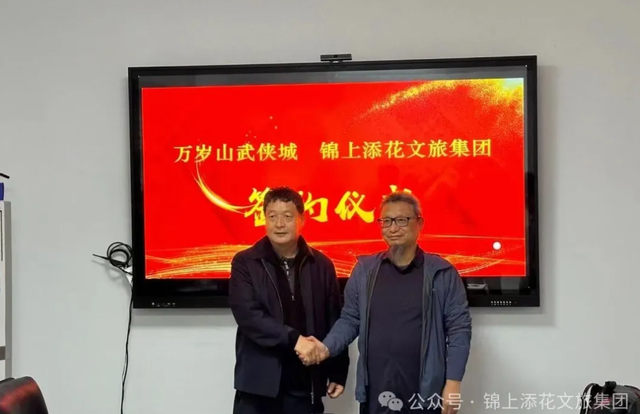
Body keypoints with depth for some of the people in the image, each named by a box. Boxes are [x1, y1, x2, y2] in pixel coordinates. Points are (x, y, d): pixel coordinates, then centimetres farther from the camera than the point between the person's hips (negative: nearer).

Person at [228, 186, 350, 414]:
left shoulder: (321, 265, 6)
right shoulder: (245, 263, -2)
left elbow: (334, 321, 8)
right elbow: (248, 315, -14)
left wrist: (338, 371, 6)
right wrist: (294, 339, -21)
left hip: (305, 387, 2)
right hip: (258, 385, -2)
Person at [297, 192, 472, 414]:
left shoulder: (442, 273, -1)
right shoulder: (364, 270, 7)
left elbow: (459, 328, -1)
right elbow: (350, 320, 10)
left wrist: (453, 383, -7)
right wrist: (327, 347, -8)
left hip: (425, 395, -2)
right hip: (376, 394, 2)